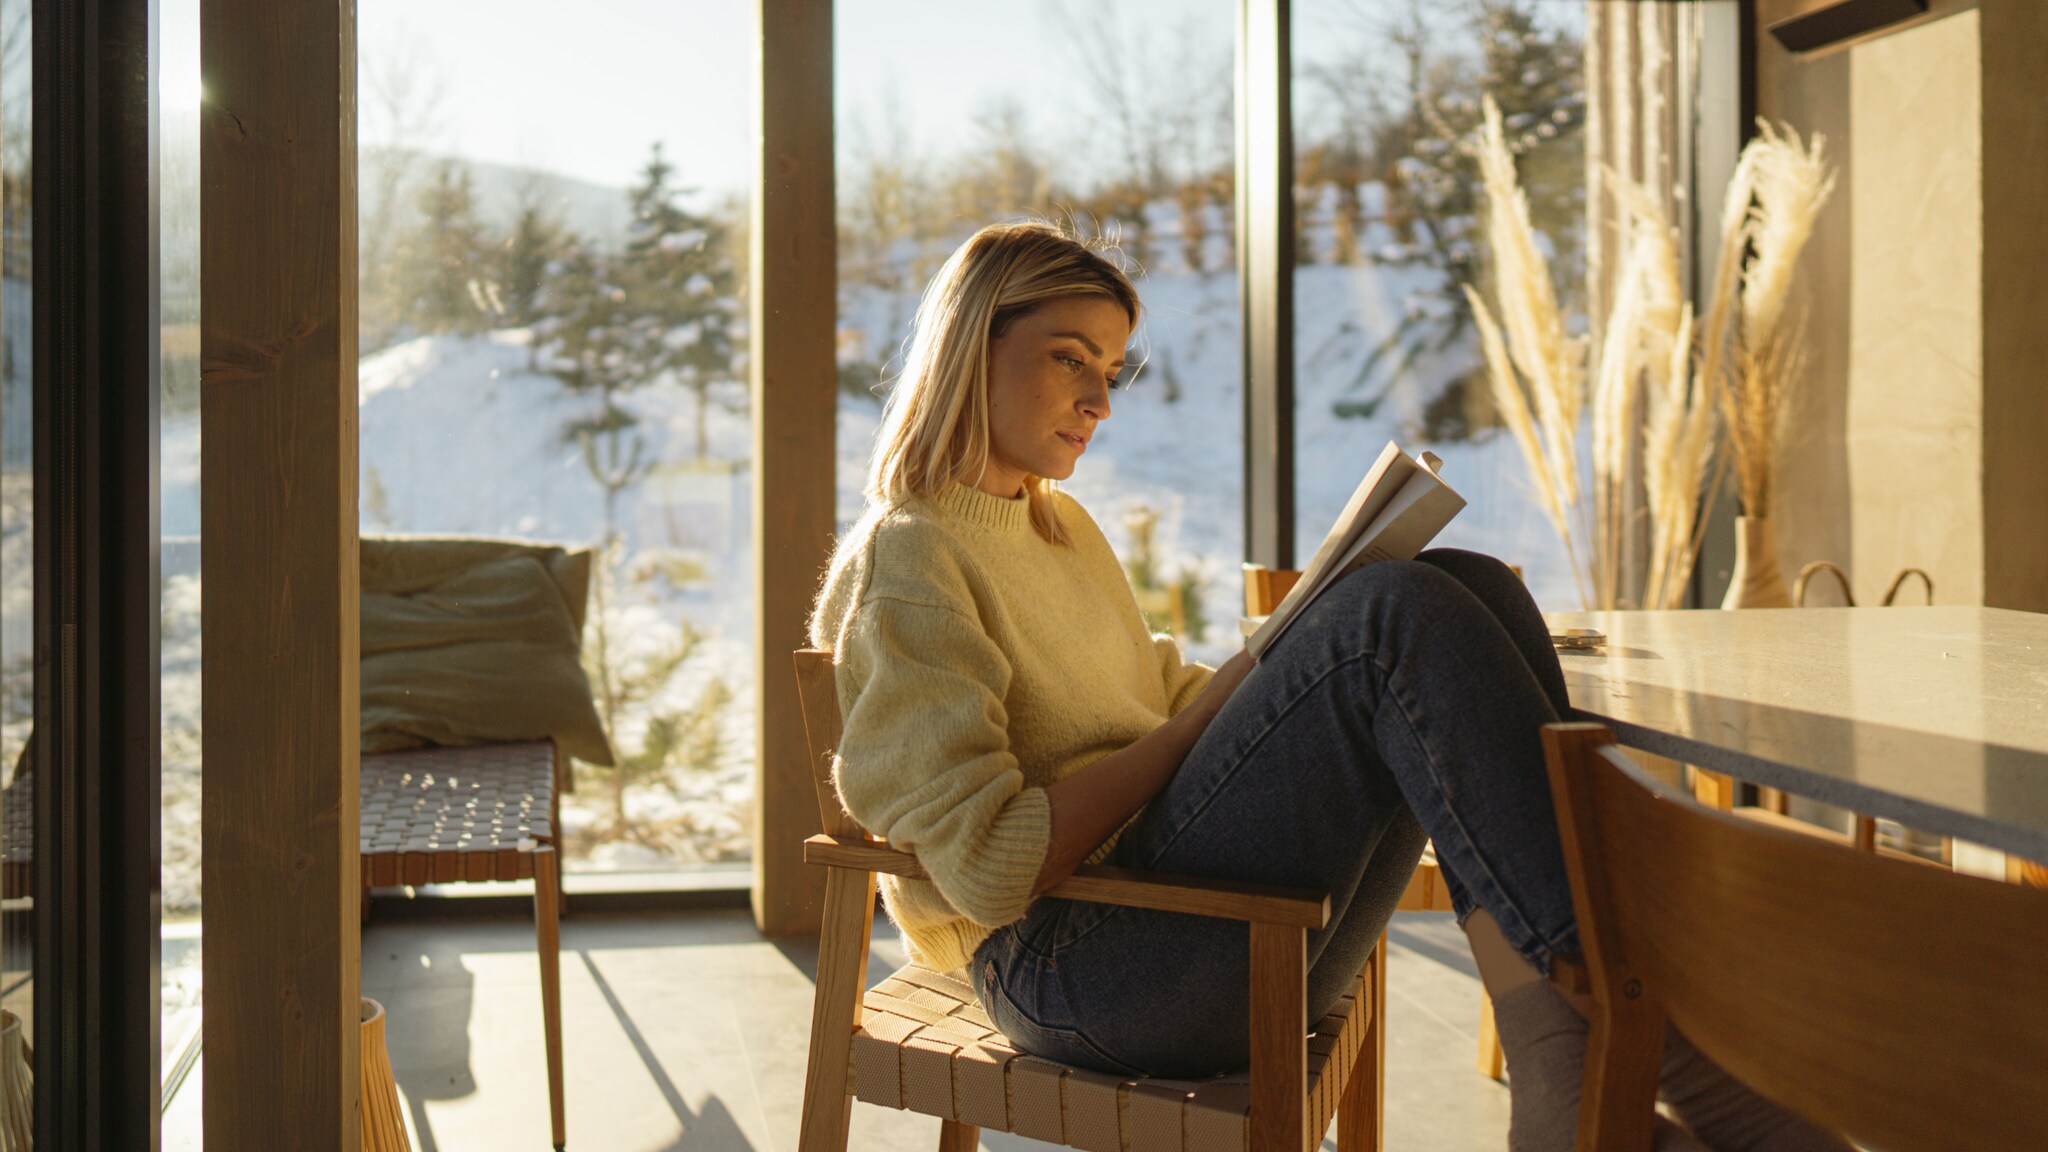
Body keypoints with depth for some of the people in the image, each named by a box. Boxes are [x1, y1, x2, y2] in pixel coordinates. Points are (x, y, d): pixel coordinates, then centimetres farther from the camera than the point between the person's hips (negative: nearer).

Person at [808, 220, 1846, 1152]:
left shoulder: (1060, 527, 24)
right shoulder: (904, 560, -5)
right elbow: (986, 868, -15)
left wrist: (1276, 671, 3)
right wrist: (1200, 721, -11)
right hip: (1071, 972, -8)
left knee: (1470, 586, -11)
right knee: (1400, 616, -24)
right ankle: (1676, 1054, -25)